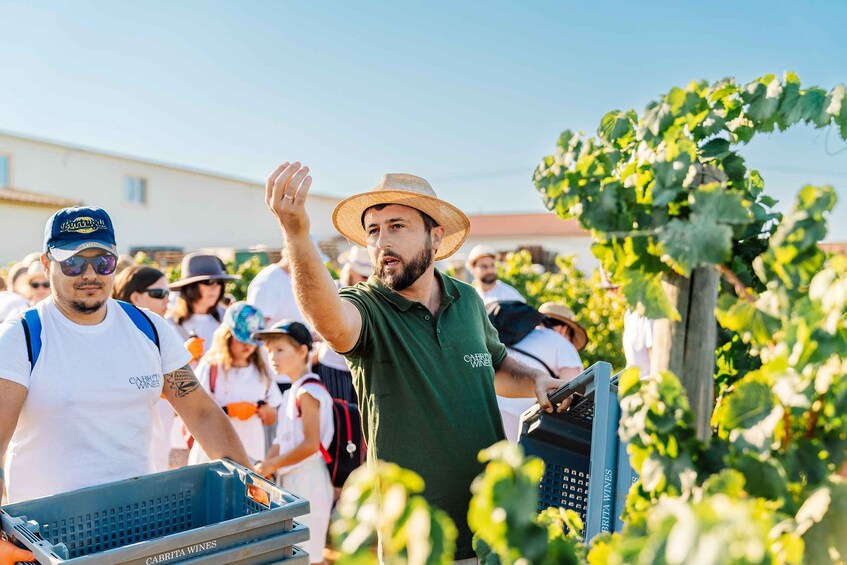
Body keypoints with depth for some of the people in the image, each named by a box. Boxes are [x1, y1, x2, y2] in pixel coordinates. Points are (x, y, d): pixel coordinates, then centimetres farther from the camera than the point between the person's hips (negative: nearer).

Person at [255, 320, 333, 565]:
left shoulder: (308, 391, -17)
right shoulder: (291, 392, 12)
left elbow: (310, 445, -22)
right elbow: (283, 441, 12)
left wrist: (272, 464, -15)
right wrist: (265, 467, -1)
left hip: (307, 480, -9)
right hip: (290, 480, 9)